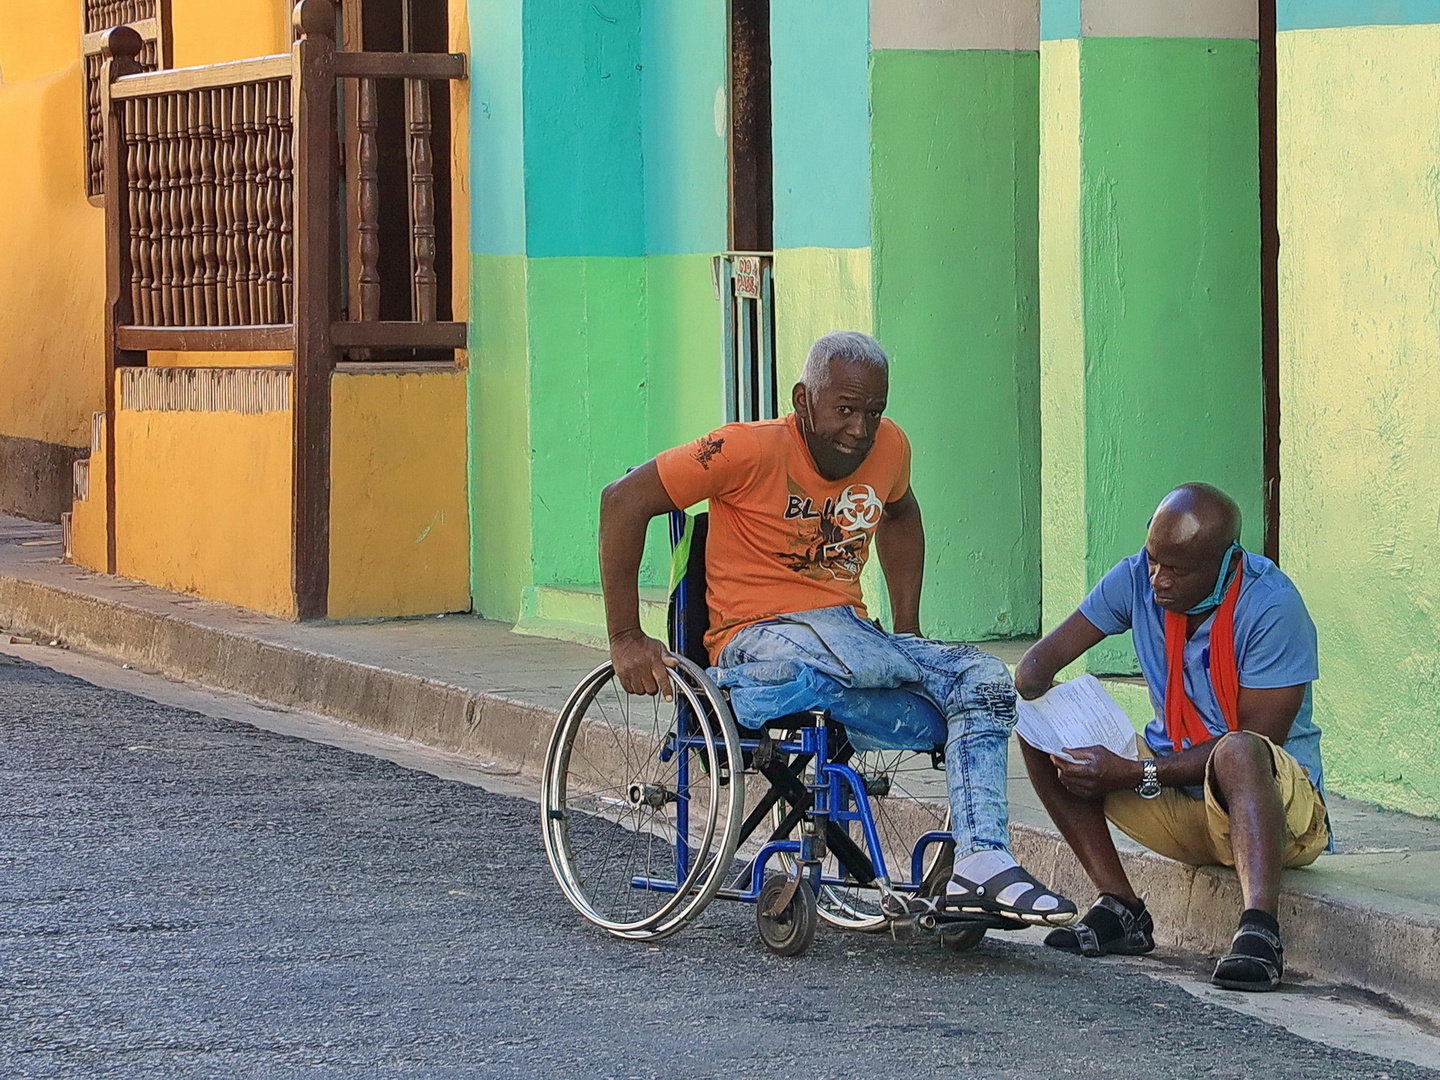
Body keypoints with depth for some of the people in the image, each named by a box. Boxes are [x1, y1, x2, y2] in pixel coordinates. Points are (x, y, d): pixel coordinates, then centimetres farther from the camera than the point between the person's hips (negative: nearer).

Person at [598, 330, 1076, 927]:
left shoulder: (889, 448, 7)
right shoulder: (754, 449, -11)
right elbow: (623, 500, -12)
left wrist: (908, 630, 20)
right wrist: (627, 639, -13)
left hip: (850, 635, 7)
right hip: (758, 642, -7)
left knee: (986, 678, -16)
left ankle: (981, 864, -27)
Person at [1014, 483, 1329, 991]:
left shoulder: (1273, 606, -20)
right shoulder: (1139, 578, -4)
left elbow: (1256, 743, -22)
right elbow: (1039, 661, 0)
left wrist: (1136, 775, -28)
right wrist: (1033, 689, -27)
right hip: (1176, 807, 6)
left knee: (1236, 754, -39)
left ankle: (1259, 929, -51)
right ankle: (1121, 909, -13)